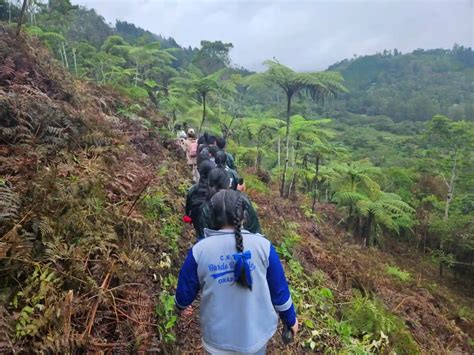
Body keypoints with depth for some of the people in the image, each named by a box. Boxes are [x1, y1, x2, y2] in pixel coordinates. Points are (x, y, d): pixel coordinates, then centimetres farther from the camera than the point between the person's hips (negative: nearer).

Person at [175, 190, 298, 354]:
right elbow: (279, 290, -7)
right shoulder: (262, 245, -16)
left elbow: (184, 291, -3)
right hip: (257, 333, 1)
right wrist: (290, 319, 11)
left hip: (218, 340, 0)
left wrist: (182, 306, 20)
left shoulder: (199, 250, -17)